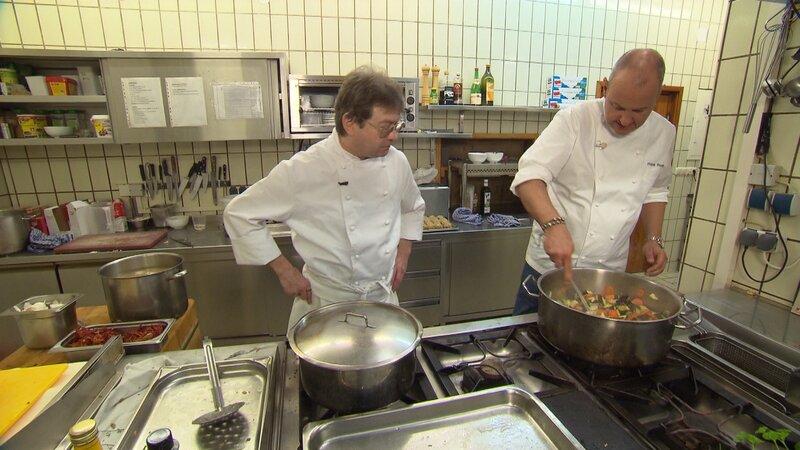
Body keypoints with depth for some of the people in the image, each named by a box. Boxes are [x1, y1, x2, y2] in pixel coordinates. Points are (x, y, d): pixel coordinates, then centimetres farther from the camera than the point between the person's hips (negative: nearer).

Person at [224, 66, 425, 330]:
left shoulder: (397, 162, -6)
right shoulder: (302, 171, -21)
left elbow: (413, 208, 14)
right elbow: (240, 214, -10)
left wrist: (404, 251, 3)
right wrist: (284, 269, -11)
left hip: (384, 296, 4)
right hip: (327, 300, -4)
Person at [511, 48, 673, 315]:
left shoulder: (663, 133, 1)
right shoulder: (574, 120, -15)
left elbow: (655, 191, 16)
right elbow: (530, 176, -25)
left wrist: (653, 239, 3)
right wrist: (553, 224, -40)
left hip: (610, 273, 4)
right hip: (551, 264, -4)